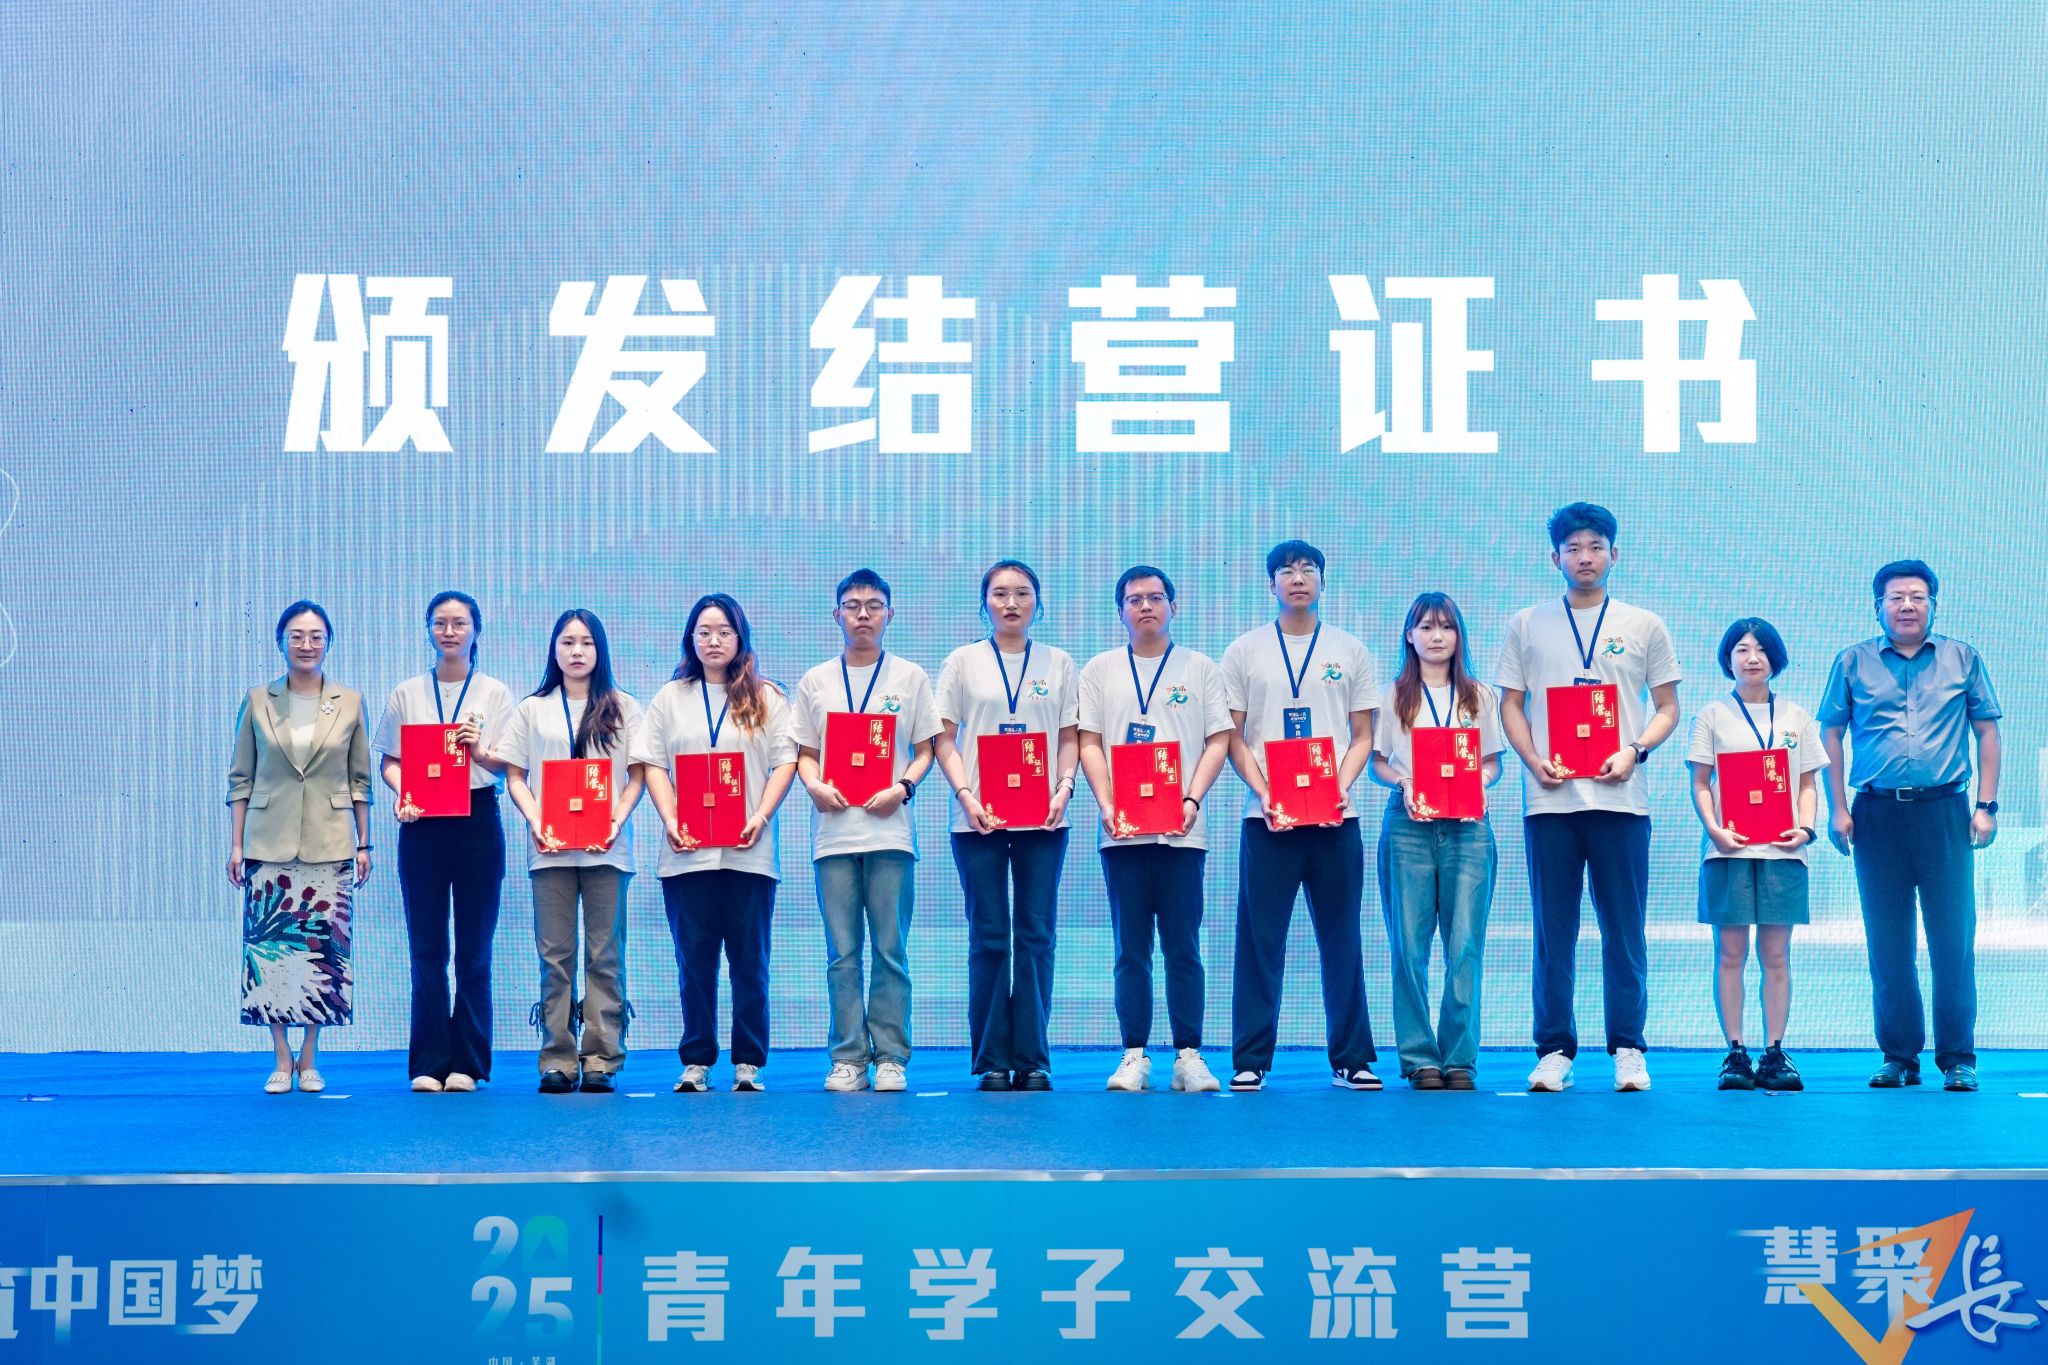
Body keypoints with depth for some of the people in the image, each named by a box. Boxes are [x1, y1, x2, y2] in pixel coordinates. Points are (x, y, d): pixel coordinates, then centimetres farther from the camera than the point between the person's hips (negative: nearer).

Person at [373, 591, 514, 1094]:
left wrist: (479, 750, -20)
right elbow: (390, 761, 9)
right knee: (426, 947, 0)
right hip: (422, 825, 1)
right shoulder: (406, 694, 10)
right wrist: (402, 795, -11)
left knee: (474, 947, 0)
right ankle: (429, 1063, 3)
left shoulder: (495, 694, 6)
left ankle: (468, 1063, 5)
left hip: (477, 821, -1)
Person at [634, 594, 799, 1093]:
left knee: (749, 959, -1)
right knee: (694, 960, 2)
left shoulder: (766, 698, 9)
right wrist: (670, 820, -7)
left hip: (749, 851, -1)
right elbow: (651, 762, 7)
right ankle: (695, 1062, 6)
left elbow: (785, 761, 3)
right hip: (688, 850, 1)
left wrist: (761, 817, -11)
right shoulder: (670, 698, 13)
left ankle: (748, 1063, 3)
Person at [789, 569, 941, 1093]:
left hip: (888, 829, -1)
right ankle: (847, 1058, 4)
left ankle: (890, 1058, 2)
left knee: (891, 949, -2)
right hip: (833, 830, 1)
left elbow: (925, 750, 8)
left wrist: (904, 786, -10)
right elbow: (804, 752, 14)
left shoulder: (909, 676, 8)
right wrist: (814, 784, -7)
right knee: (842, 953, 1)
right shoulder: (815, 681, 12)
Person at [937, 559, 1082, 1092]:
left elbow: (1070, 738, 10)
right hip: (979, 818, -1)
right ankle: (992, 1061, 3)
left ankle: (1032, 1059, 3)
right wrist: (966, 794, -10)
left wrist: (1064, 788, -8)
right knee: (989, 938, -1)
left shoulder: (1057, 664, 10)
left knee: (1037, 936, -1)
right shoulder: (963, 662, 7)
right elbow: (945, 738, 4)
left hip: (1042, 819, 1)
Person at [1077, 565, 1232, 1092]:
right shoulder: (1100, 670, 11)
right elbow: (1089, 743, 7)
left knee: (1183, 947, -2)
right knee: (1131, 949, 2)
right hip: (1122, 830, 1)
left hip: (1181, 831, -1)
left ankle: (1188, 1056, 0)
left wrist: (1193, 799, -9)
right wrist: (1107, 805, -7)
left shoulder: (1199, 669, 10)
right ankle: (1134, 1056, 4)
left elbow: (1219, 740, 5)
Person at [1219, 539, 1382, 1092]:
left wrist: (1341, 787, -8)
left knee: (1342, 941, 4)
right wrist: (1264, 794, -10)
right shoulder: (1245, 651, 8)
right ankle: (1250, 1060, 5)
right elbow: (1233, 737, 5)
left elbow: (1362, 736, 9)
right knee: (1259, 942, -1)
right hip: (1267, 817, -1)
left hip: (1334, 817, 1)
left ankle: (1351, 1058, 10)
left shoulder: (1349, 651, 10)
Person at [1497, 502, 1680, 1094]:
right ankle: (1554, 1051, 6)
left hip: (1618, 797, -1)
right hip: (1549, 797, 1)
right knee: (1553, 932, 2)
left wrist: (1635, 751, -8)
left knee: (1625, 931, 0)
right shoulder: (1527, 625, 11)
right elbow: (1510, 705, 11)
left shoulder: (1643, 627, 9)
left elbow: (1667, 707, 10)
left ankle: (1628, 1050, 5)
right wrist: (1534, 759, -7)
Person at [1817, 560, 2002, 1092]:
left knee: (1954, 938, -3)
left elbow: (1987, 731, 10)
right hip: (1877, 813, 1)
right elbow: (1830, 734, 10)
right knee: (1887, 942, 3)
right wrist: (1837, 808, 1)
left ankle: (1958, 1058, 2)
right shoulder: (1853, 663, 9)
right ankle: (1899, 1055, 11)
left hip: (1944, 811, -1)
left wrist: (1986, 805, 1)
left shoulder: (1962, 660, 10)